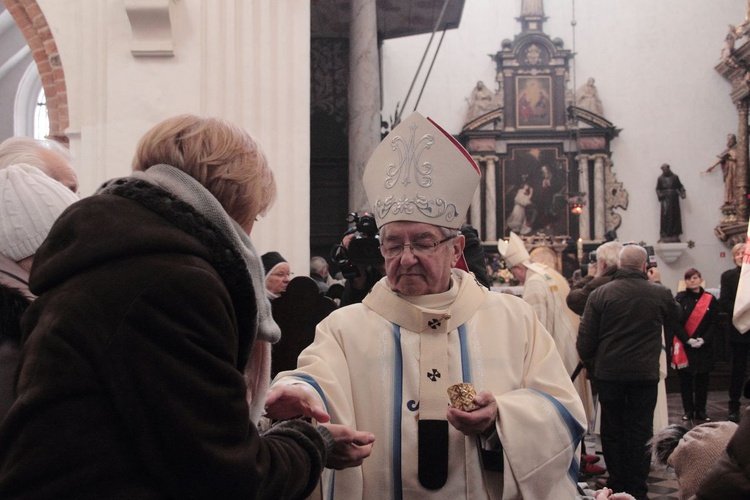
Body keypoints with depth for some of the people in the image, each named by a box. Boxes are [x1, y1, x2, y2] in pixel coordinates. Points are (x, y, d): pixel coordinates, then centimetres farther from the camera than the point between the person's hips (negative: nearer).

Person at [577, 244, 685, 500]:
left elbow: (585, 338, -7)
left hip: (609, 373, 0)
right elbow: (676, 321, 18)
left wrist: (591, 365, 10)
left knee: (612, 431, 11)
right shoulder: (660, 294, -5)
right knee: (640, 432, 8)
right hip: (645, 374, 0)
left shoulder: (600, 294, -7)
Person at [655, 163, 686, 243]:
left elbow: (680, 187, 8)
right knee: (665, 215, -11)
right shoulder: (660, 179, 8)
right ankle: (664, 236, -13)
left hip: (674, 199, 2)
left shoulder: (674, 177, 10)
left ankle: (674, 235, 9)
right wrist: (660, 195, -12)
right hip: (665, 199, -2)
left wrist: (682, 193, -8)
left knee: (675, 216, 3)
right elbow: (658, 189, 6)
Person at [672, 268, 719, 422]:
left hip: (704, 346, 1)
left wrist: (704, 339, -13)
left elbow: (714, 323, 0)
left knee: (702, 379, 5)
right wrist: (688, 340, -16)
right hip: (683, 346, -1)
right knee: (685, 379, 3)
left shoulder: (710, 300, 2)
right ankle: (688, 410, 12)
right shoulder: (679, 299, -1)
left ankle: (701, 411, 14)